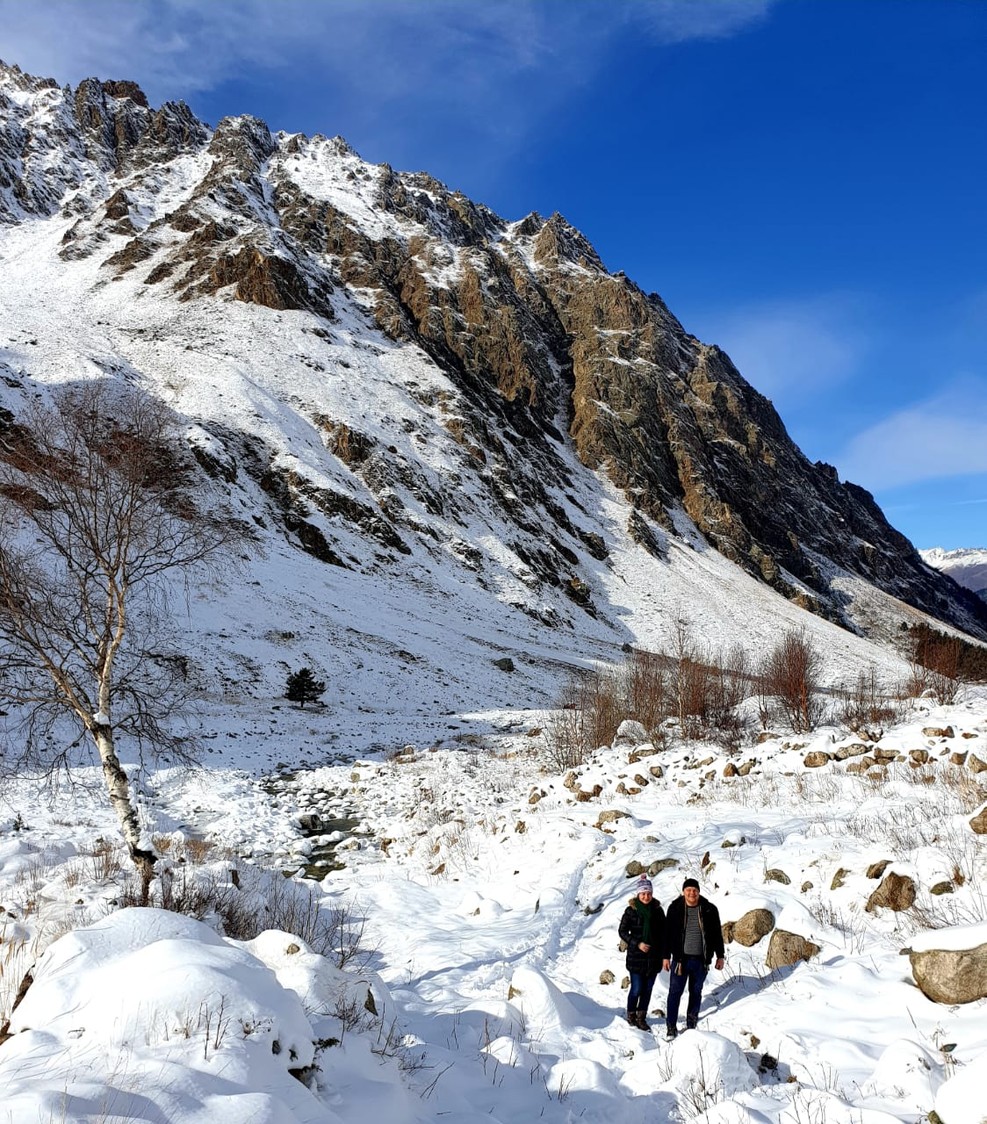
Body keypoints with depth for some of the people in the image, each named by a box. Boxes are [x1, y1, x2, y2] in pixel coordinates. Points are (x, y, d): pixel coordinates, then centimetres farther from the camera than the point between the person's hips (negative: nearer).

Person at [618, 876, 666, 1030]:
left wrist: (663, 954, 3)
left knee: (648, 989, 9)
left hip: (654, 957, 3)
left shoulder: (658, 910, 2)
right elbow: (622, 931, -2)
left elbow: (663, 932, 9)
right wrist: (637, 944, -13)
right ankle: (631, 1015, 22)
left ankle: (641, 1017, 25)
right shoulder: (631, 910, -6)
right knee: (636, 989, -1)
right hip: (636, 956, -3)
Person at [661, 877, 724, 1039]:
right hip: (680, 958, -1)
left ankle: (692, 1022, 29)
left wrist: (720, 956, 7)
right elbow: (667, 933, 1)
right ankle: (671, 1027, 5)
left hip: (701, 959, 1)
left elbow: (717, 934, 7)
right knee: (675, 992, -1)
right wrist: (666, 956, -1)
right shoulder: (675, 909, -4)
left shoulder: (709, 910, -1)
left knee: (696, 992, 14)